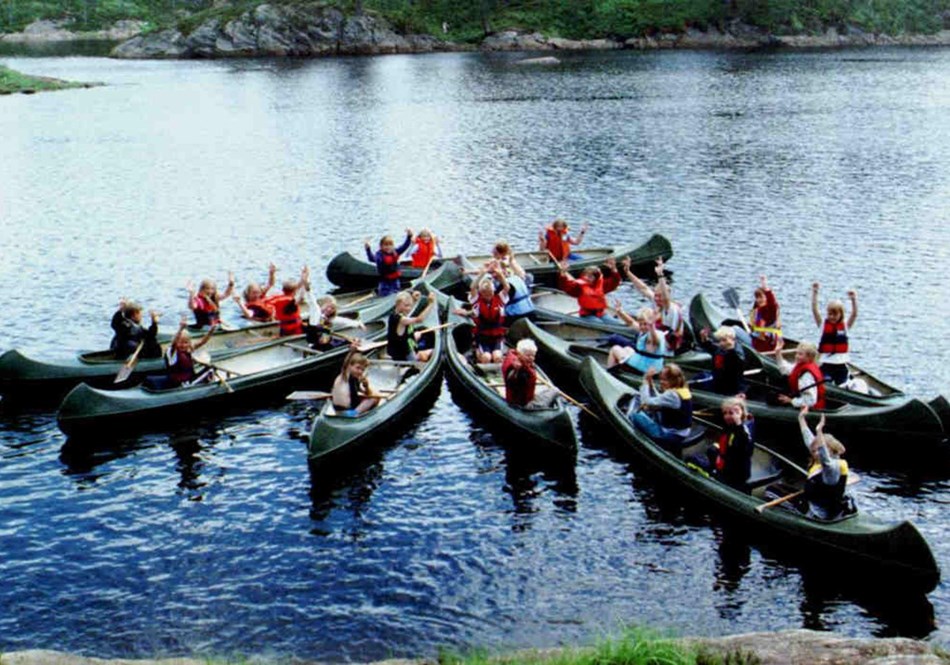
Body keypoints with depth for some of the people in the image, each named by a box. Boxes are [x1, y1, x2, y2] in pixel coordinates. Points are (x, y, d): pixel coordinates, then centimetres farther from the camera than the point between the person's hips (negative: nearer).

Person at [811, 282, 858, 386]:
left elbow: (854, 314, -10)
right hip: (826, 363, -1)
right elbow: (814, 310, -9)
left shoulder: (845, 326, 4)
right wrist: (814, 293, -18)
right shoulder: (823, 324, 1)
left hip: (841, 364, 1)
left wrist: (853, 300, -25)